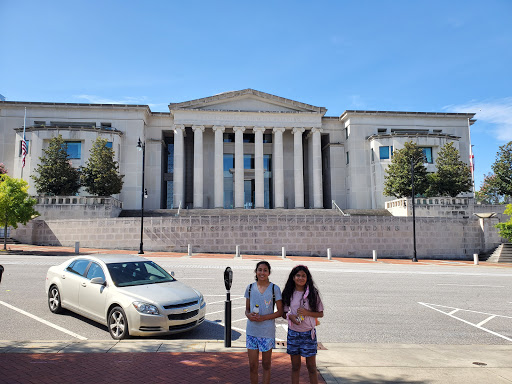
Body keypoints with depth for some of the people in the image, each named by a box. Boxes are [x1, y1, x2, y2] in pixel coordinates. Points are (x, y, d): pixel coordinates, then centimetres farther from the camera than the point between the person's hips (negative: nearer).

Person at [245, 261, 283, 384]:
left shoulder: (274, 289, -5)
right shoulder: (250, 288, 4)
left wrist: (263, 317, -16)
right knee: (252, 366, 7)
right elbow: (247, 309, 11)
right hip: (252, 331, 2)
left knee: (266, 365, 11)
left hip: (267, 332, -2)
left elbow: (280, 312, -3)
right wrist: (249, 315, -12)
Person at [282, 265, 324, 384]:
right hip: (293, 333, 2)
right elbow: (283, 313, 8)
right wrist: (290, 316, -14)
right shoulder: (289, 294, 1)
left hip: (308, 333, -2)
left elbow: (320, 314, 0)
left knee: (311, 366, 6)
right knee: (295, 366, 12)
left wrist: (307, 313, -16)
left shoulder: (313, 293, -4)